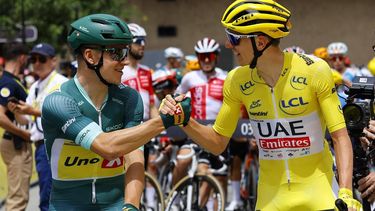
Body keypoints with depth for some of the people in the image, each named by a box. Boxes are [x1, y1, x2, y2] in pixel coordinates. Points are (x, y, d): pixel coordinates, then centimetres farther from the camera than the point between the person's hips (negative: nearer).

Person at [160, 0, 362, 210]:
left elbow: (340, 135, -11)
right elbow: (218, 143, 6)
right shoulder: (237, 81, -4)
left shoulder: (314, 71, -13)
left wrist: (346, 194, -20)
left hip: (318, 189, -2)